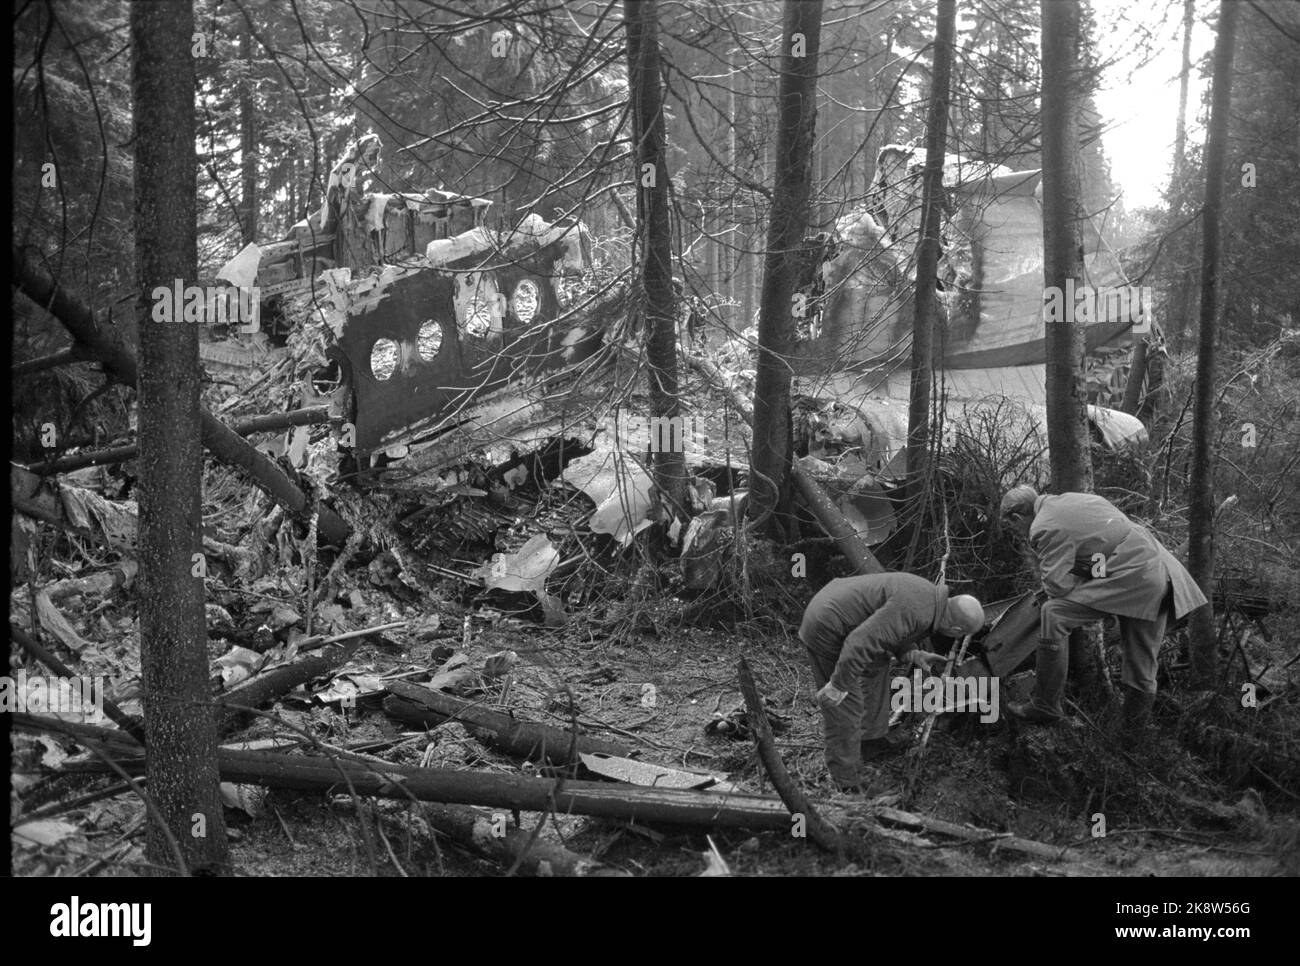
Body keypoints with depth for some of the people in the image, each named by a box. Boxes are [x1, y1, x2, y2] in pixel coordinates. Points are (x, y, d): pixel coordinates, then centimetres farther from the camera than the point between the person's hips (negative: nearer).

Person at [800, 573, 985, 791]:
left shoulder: (929, 594, 5)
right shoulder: (914, 610, -26)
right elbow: (859, 644, -30)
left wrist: (914, 655, 3)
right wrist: (837, 688, -21)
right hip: (826, 630, -10)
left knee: (877, 665, 24)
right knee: (845, 706, -2)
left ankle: (871, 740, 36)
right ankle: (847, 785, 9)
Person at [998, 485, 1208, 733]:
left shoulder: (1045, 529, -6)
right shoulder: (1069, 499, 22)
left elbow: (1058, 585, -11)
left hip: (1132, 575, -9)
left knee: (1054, 615, -11)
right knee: (1141, 665, 16)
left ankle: (1045, 707, -6)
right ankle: (1134, 736, 26)